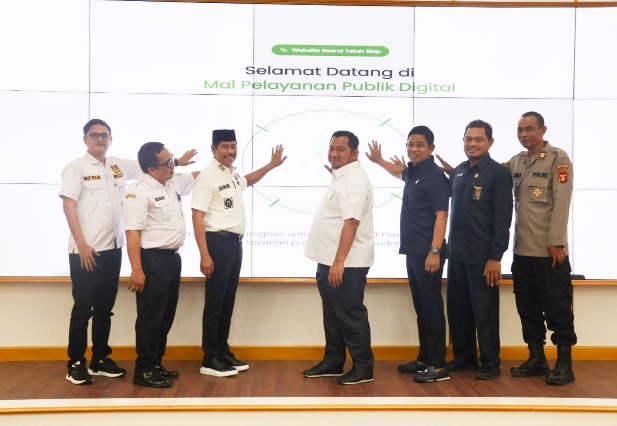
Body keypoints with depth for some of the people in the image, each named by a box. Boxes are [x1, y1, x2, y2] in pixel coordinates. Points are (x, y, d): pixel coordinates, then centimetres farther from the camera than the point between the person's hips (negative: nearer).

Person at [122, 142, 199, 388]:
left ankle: (155, 364, 24)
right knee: (151, 317, -2)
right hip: (152, 259, -9)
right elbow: (133, 233, -20)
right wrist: (136, 270, -25)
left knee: (166, 316, 13)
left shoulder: (174, 183, 10)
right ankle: (144, 370, 8)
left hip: (172, 257, 9)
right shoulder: (139, 192, -15)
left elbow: (197, 175, 30)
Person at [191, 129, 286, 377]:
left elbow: (248, 181, 40)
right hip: (218, 242, -9)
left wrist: (271, 165, 34)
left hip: (235, 242, 9)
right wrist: (204, 255, -24)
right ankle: (210, 360, 5)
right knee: (215, 303, -3)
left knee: (228, 302, 13)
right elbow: (197, 217, -18)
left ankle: (223, 353, 23)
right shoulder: (208, 177, -12)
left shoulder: (233, 175, 14)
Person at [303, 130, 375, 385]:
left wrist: (339, 262, -29)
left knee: (350, 315, -2)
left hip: (346, 263, -10)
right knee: (332, 314, 16)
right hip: (330, 261, 10)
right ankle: (333, 361, 27)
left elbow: (351, 222, -25)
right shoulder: (341, 177, 16)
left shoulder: (354, 180, -17)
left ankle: (363, 367, 9)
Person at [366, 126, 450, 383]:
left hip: (428, 253, -9)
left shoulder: (434, 176, -12)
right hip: (412, 251, 9)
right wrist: (378, 160, 47)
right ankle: (424, 359, 22)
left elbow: (441, 215, -19)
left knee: (431, 307, -5)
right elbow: (400, 173, 41)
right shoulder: (413, 172, 14)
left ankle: (438, 365, 1)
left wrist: (435, 251, -25)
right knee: (420, 306, 13)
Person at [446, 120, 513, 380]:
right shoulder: (457, 172, 10)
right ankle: (464, 357, 26)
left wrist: (495, 257, -16)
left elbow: (502, 218, -12)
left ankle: (490, 363, 14)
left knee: (484, 312, 2)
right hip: (457, 254, 6)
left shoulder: (498, 173, -8)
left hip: (482, 256, -6)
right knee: (457, 309, 12)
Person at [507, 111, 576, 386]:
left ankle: (564, 363, 10)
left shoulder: (558, 158, -4)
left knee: (557, 307, 1)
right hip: (522, 248, 6)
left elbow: (561, 201, -11)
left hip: (549, 249, -6)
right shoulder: (515, 162, 12)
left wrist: (556, 242, -16)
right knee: (528, 306, 12)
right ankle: (537, 358, 22)